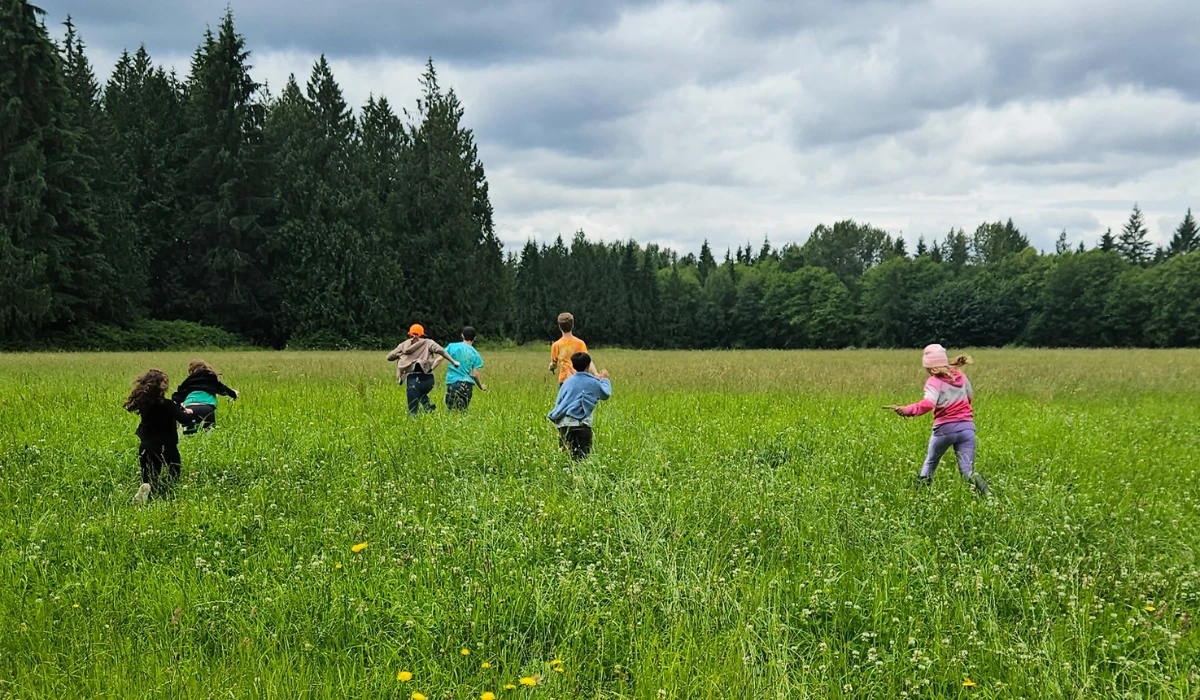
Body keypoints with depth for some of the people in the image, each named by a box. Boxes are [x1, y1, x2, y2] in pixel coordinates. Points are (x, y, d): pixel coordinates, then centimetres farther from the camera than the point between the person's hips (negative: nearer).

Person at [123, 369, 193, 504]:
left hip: (146, 449, 5)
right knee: (173, 479, 8)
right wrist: (189, 413, 3)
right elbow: (184, 419, -19)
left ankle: (148, 488, -25)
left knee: (149, 480, 12)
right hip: (166, 448, -5)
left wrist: (179, 409, 19)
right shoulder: (166, 405, -16)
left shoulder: (143, 403, 4)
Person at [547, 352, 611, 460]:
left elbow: (559, 401, 20)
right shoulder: (593, 383, 5)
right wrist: (604, 379, 40)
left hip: (562, 423, 4)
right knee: (582, 458, -6)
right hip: (579, 424, -4)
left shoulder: (568, 381, 15)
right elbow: (606, 394, 24)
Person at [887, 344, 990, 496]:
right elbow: (970, 396, 30)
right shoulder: (961, 376, 12)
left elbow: (928, 404, -25)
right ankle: (986, 493, -30)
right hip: (967, 427, 4)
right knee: (967, 470, -3)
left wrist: (907, 410, -30)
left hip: (945, 428, -4)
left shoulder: (934, 381, -6)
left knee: (930, 462, 22)